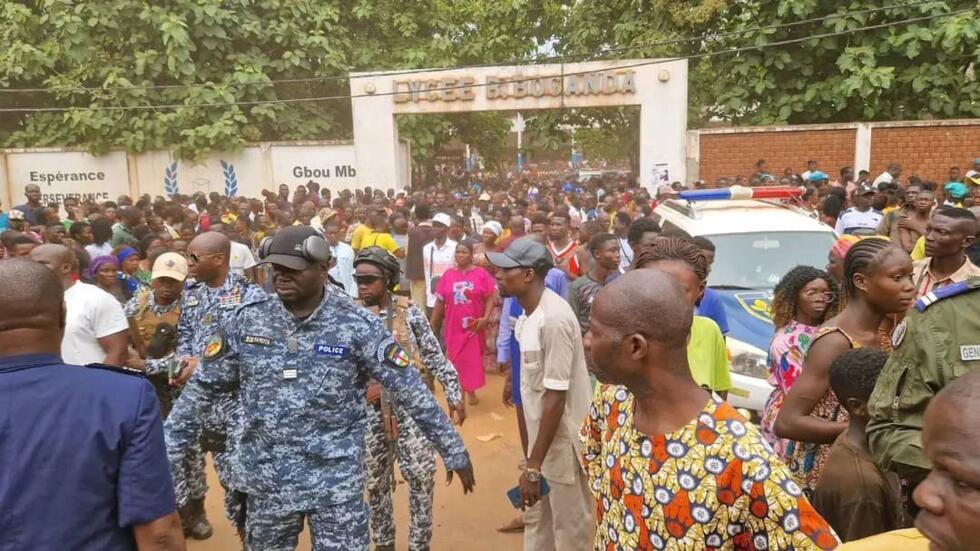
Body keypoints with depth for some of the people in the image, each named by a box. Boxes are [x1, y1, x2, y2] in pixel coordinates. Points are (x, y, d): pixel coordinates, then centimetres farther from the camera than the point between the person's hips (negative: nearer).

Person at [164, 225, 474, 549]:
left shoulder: (358, 325, -12)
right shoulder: (246, 318, -5)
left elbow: (411, 390, -8)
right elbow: (202, 389, 4)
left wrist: (453, 451, -4)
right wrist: (166, 455, 4)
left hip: (336, 482, -2)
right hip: (264, 480, 3)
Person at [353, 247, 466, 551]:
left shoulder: (409, 311, -4)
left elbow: (435, 356, -2)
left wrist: (454, 395, -4)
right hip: (370, 412, 2)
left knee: (422, 478, 1)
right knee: (376, 482, 13)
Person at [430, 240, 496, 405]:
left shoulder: (481, 274, -6)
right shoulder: (448, 274, 0)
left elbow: (490, 297, -4)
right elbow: (440, 301, 5)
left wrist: (486, 318, -15)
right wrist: (433, 323, 7)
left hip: (473, 325, -1)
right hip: (453, 326, 2)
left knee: (473, 359, 10)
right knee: (455, 359, 10)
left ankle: (471, 390, 26)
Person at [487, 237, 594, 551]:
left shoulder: (554, 319, -26)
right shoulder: (528, 314, 2)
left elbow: (556, 396, -25)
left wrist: (534, 465, -22)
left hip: (563, 439, -9)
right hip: (542, 434, 9)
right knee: (536, 519, 23)